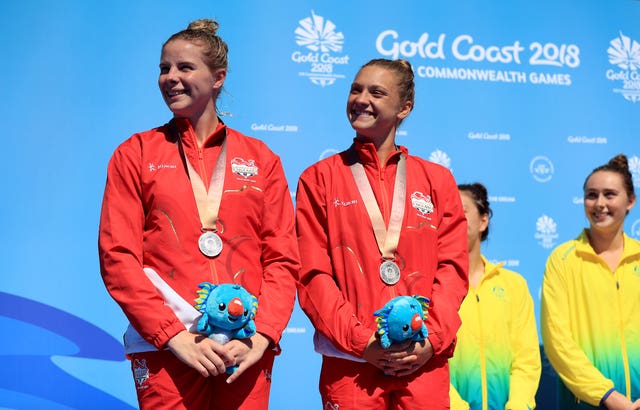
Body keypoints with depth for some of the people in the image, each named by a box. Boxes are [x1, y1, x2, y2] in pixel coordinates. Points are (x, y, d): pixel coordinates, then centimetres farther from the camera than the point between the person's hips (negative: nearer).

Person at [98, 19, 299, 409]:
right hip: (164, 348, -1)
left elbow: (283, 258, 5)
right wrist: (174, 335, -12)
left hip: (247, 351, 1)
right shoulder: (136, 154, 6)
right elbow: (117, 257, -1)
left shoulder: (261, 159, 9)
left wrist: (262, 335, -9)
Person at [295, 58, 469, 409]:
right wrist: (360, 340, -11)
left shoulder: (437, 180, 10)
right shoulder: (318, 179, 5)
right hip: (349, 363, -1)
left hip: (424, 362, 1)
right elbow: (313, 274, -2)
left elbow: (452, 268, 4)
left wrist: (432, 339, -8)